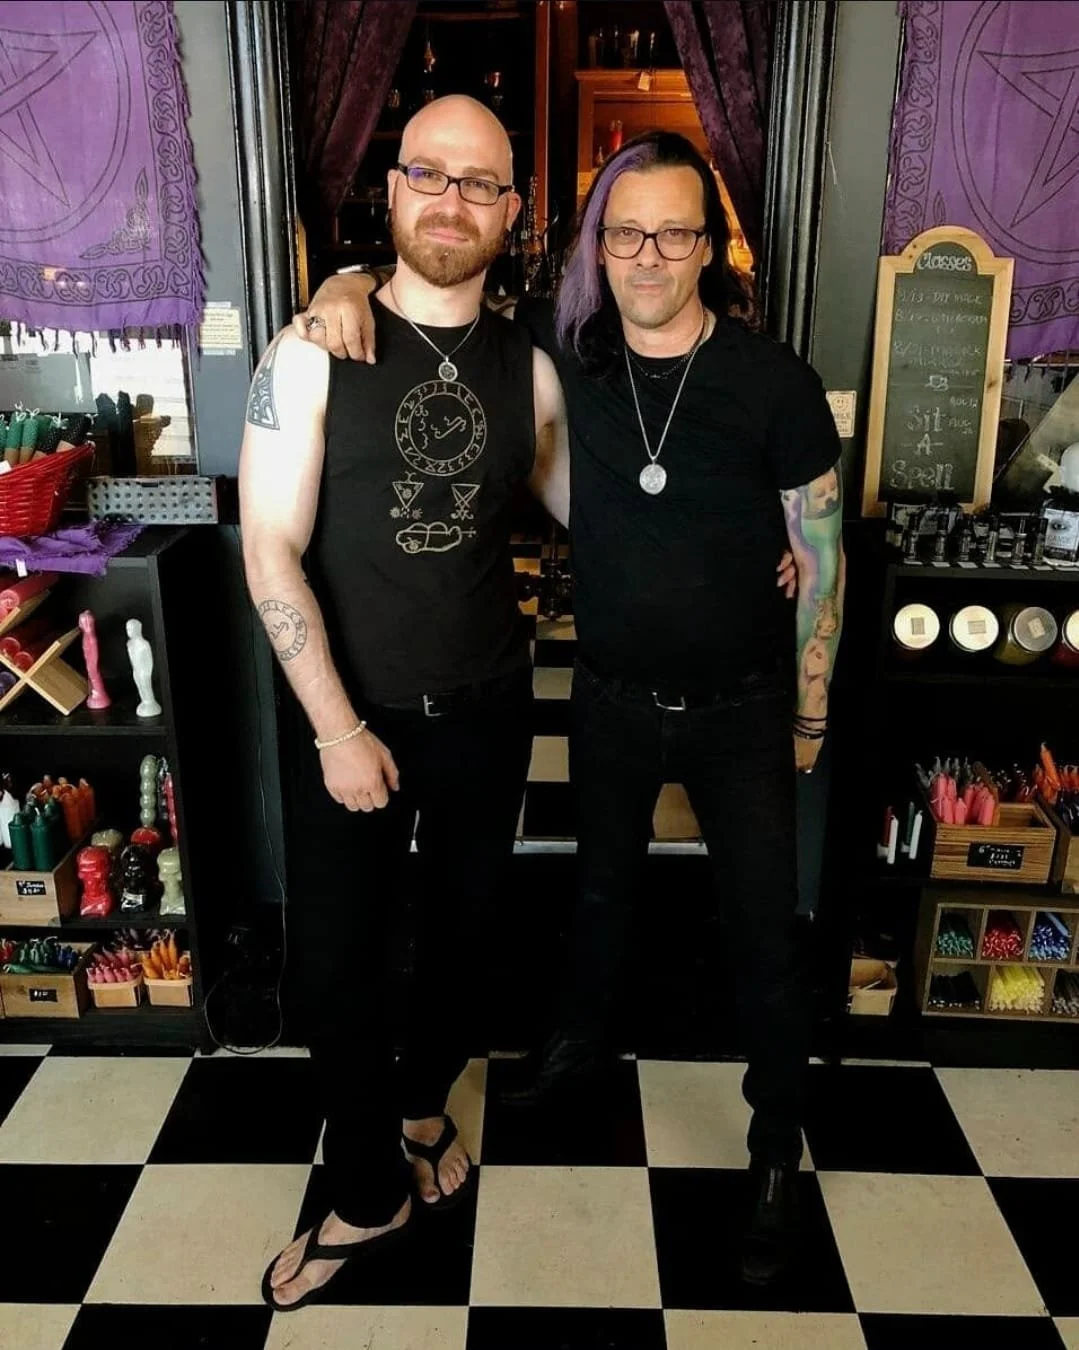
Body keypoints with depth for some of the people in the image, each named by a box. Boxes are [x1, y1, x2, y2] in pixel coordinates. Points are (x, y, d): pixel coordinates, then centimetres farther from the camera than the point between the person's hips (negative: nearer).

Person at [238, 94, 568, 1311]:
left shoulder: (529, 369, 1)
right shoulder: (313, 354, -9)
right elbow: (271, 551, -12)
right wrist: (338, 728, -16)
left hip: (486, 711, 3)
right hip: (352, 717, -2)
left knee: (458, 931, 18)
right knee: (335, 962, 5)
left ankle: (421, 1102, 48)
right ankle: (369, 1194, 30)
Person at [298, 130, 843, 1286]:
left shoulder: (773, 383, -16)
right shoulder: (563, 348, -9)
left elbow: (821, 560, -7)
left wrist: (808, 714, -2)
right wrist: (353, 281, -18)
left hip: (741, 711, -2)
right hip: (611, 699, 3)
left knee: (763, 932, 8)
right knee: (602, 886, 24)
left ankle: (777, 1156, 30)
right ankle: (582, 1037, 53)